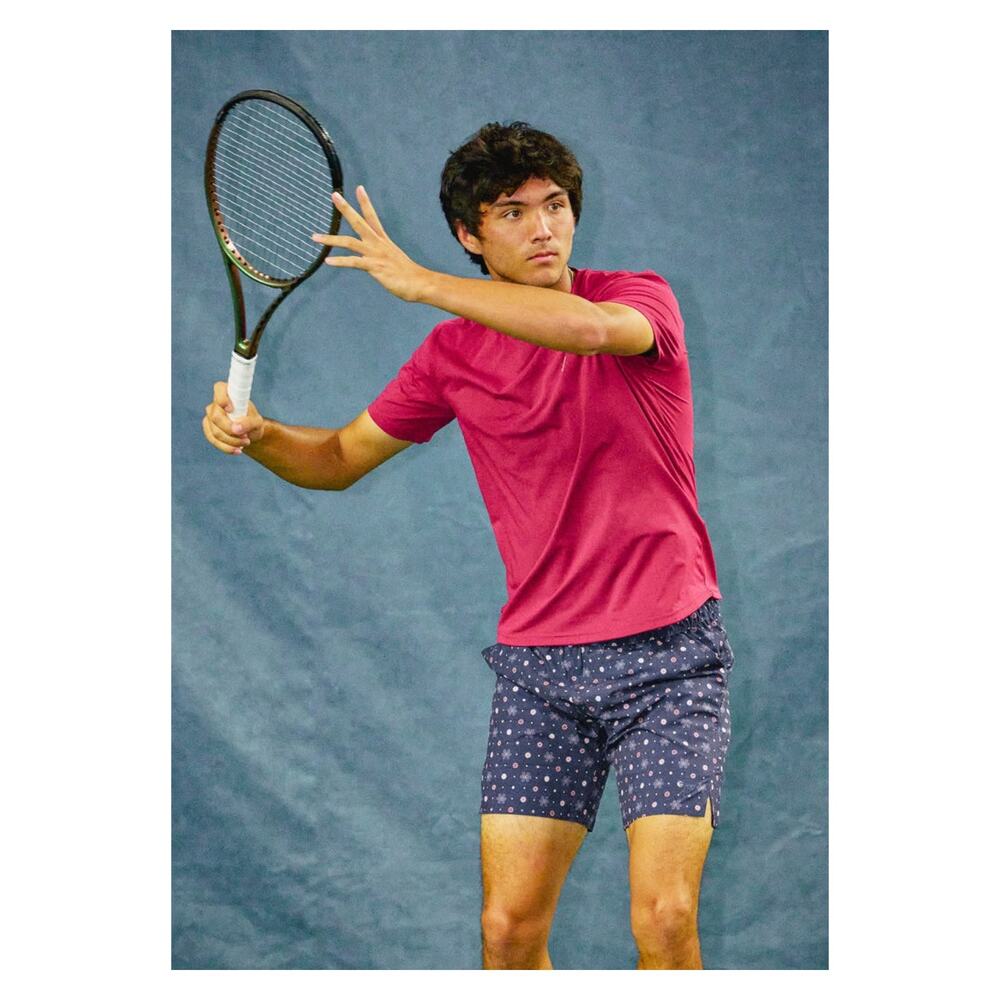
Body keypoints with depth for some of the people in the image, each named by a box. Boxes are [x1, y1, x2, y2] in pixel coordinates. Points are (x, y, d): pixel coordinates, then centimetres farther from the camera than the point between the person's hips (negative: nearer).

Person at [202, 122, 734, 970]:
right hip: (538, 663, 3)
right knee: (508, 929, -4)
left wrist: (418, 282, -24)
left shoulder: (642, 298, -4)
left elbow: (594, 327, -29)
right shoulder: (455, 353, 8)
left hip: (666, 651, -3)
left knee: (664, 921, -14)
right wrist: (258, 434, -5)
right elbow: (341, 458, 17)